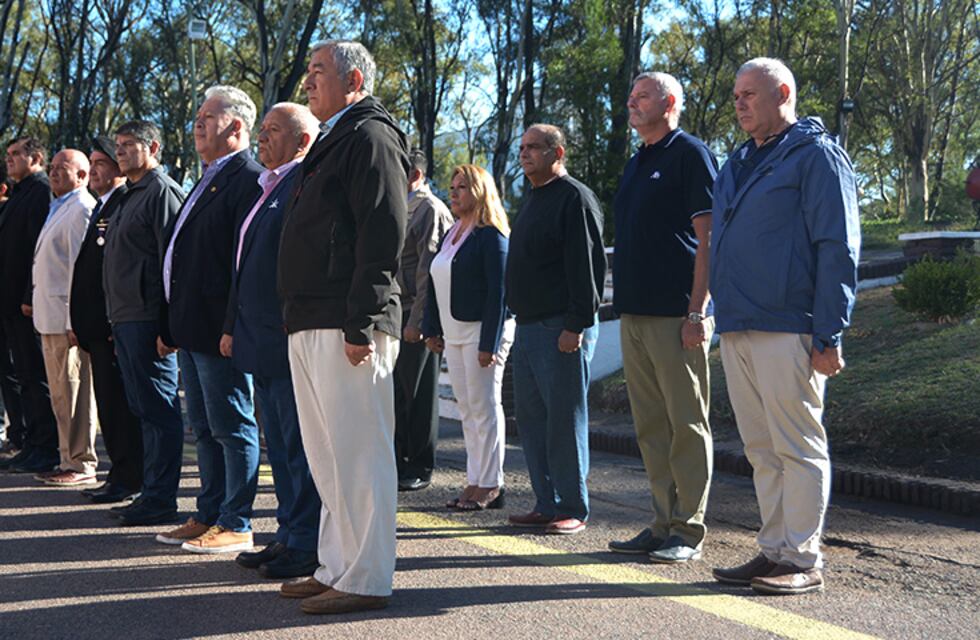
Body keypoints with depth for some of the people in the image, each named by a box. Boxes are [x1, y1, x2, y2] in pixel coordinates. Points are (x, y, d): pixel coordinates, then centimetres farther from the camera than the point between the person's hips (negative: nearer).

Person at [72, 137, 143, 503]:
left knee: (119, 403, -6)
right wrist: (77, 321, 18)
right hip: (96, 325, 10)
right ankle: (120, 473, 19)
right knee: (108, 402, 12)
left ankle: (128, 479, 0)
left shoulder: (127, 205, -11)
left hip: (114, 322, -10)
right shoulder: (100, 209, 21)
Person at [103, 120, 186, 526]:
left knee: (157, 409, -6)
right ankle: (152, 493, 19)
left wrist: (166, 325, -21)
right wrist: (116, 321, 18)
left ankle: (161, 499, -2)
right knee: (143, 409, 13)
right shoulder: (131, 196, 21)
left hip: (147, 321, -10)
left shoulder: (162, 192, -9)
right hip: (126, 320, 10)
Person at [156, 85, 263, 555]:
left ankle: (235, 526, 4)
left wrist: (234, 328, -23)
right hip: (192, 329, 10)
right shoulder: (209, 181, 19)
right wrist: (173, 324, 19)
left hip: (219, 331, -10)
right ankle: (208, 516, 23)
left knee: (232, 428, -2)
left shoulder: (248, 180, -12)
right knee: (205, 430, 15)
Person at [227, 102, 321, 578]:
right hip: (262, 342, 10)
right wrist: (235, 326, 21)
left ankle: (307, 547, 4)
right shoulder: (268, 187, 19)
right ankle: (290, 536, 23)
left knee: (300, 448, -3)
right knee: (281, 447, 15)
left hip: (292, 339, -10)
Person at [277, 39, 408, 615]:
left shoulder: (371, 136, -7)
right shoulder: (335, 141, 23)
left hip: (347, 327, -11)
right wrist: (303, 320, 19)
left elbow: (383, 237, -17)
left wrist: (361, 324, -21)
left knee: (357, 454, -6)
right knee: (328, 457, 14)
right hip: (310, 327, 11)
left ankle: (366, 580, 0)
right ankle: (336, 568, 23)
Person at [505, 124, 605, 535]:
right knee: (531, 417, 10)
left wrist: (575, 325, -21)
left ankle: (573, 510, 3)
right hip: (528, 328, 10)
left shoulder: (574, 198, -9)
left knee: (564, 420, -5)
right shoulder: (534, 201, 20)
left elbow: (587, 265, -16)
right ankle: (547, 505, 17)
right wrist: (521, 319, 19)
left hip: (561, 330, -9)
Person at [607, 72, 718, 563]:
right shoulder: (636, 163, 20)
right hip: (634, 314, 9)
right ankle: (663, 523, 17)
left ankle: (688, 530, 2)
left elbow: (707, 237, -11)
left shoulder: (689, 154, -5)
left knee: (686, 425, -3)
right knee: (651, 426, 11)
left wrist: (697, 311, -17)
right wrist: (623, 302, 16)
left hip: (675, 315, -9)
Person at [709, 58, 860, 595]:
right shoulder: (737, 165, 21)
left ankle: (803, 561, 2)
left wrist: (828, 335, -15)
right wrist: (724, 318, 15)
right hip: (737, 330, 8)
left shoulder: (816, 155, -3)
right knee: (762, 449, 10)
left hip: (786, 330, -8)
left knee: (798, 448, -3)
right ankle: (775, 551, 17)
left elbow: (838, 249, -10)